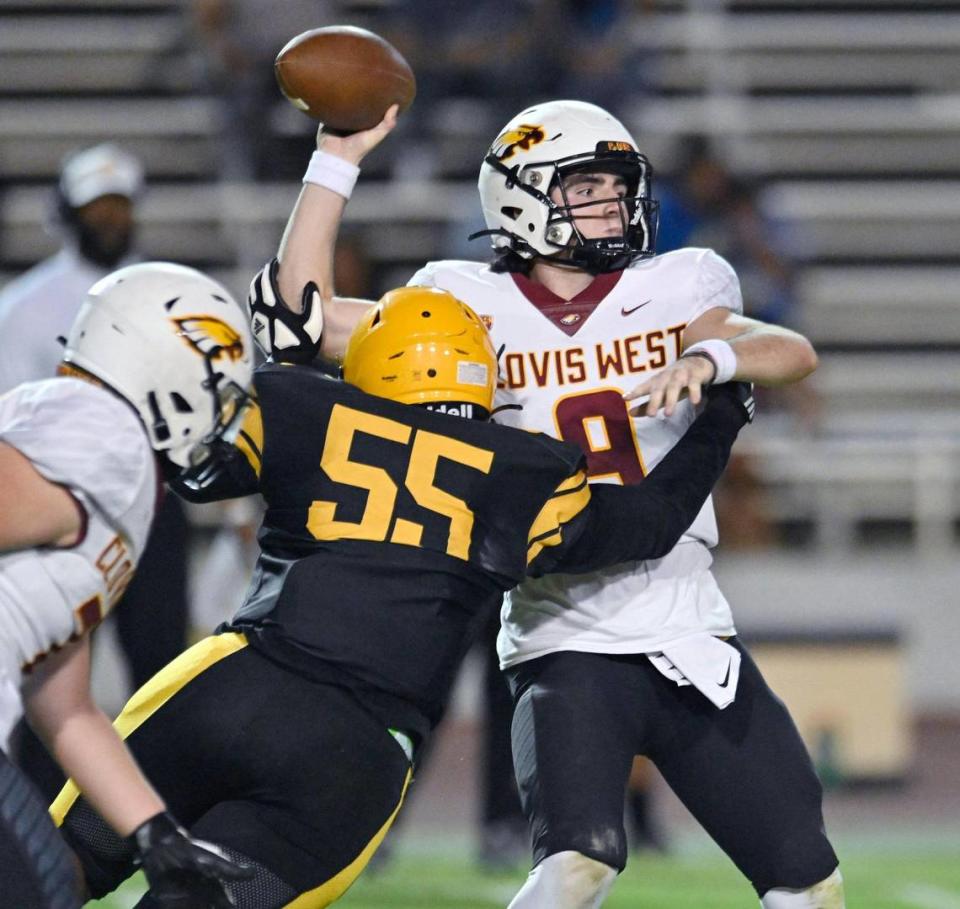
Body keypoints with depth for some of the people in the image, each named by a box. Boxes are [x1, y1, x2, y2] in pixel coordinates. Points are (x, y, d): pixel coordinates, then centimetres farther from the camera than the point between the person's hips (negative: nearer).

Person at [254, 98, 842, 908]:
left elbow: (793, 353, -8)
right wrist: (339, 159, -7)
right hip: (567, 647, -3)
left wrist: (709, 357, -29)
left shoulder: (666, 294, 6)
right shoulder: (476, 312, 2)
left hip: (692, 636, 3)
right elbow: (306, 310, -3)